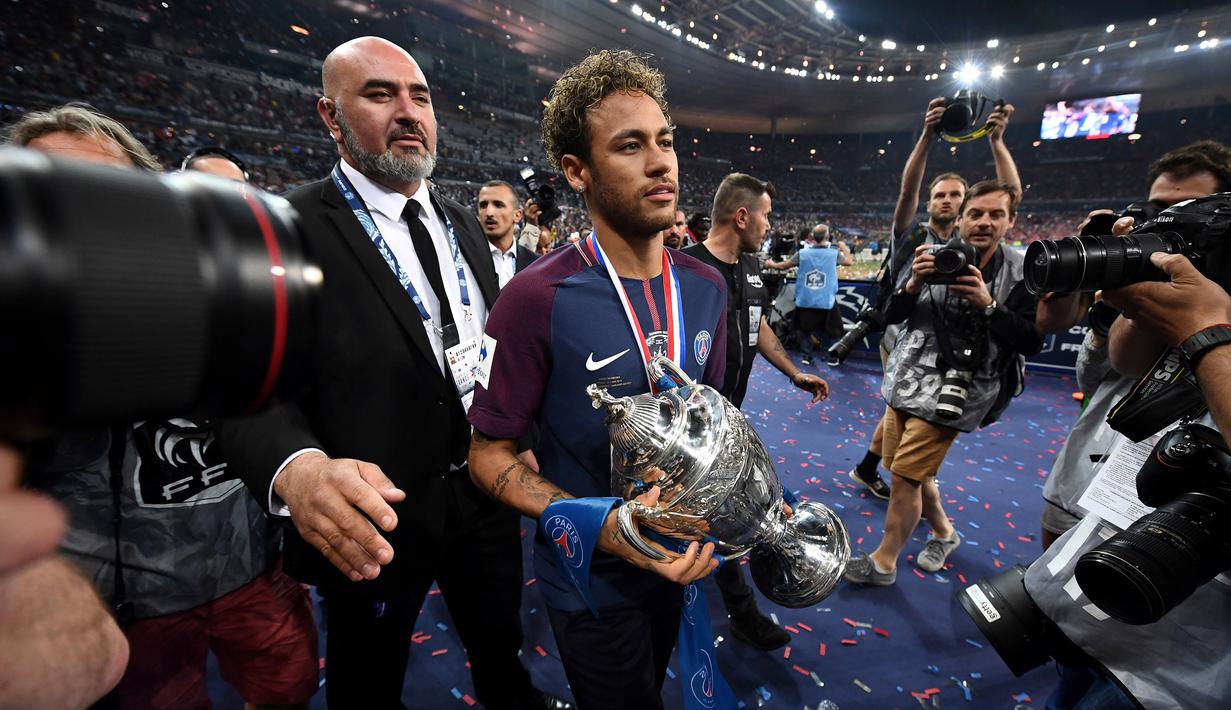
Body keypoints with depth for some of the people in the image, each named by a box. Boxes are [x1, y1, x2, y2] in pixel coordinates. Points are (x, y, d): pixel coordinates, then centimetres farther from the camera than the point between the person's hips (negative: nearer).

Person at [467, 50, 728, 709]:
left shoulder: (706, 288, -6)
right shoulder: (537, 299, -26)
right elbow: (490, 452, -18)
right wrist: (598, 526, -31)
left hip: (682, 559, 5)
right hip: (592, 582, -5)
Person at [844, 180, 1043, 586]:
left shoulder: (1021, 273, -6)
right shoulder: (934, 257, 0)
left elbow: (1032, 342, -9)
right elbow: (890, 316, -1)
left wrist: (987, 304, -23)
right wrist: (914, 284, -20)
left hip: (950, 392, -4)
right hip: (905, 381, 4)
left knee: (906, 475, -4)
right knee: (910, 471, 16)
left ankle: (884, 562, 15)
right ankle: (944, 533, 43)